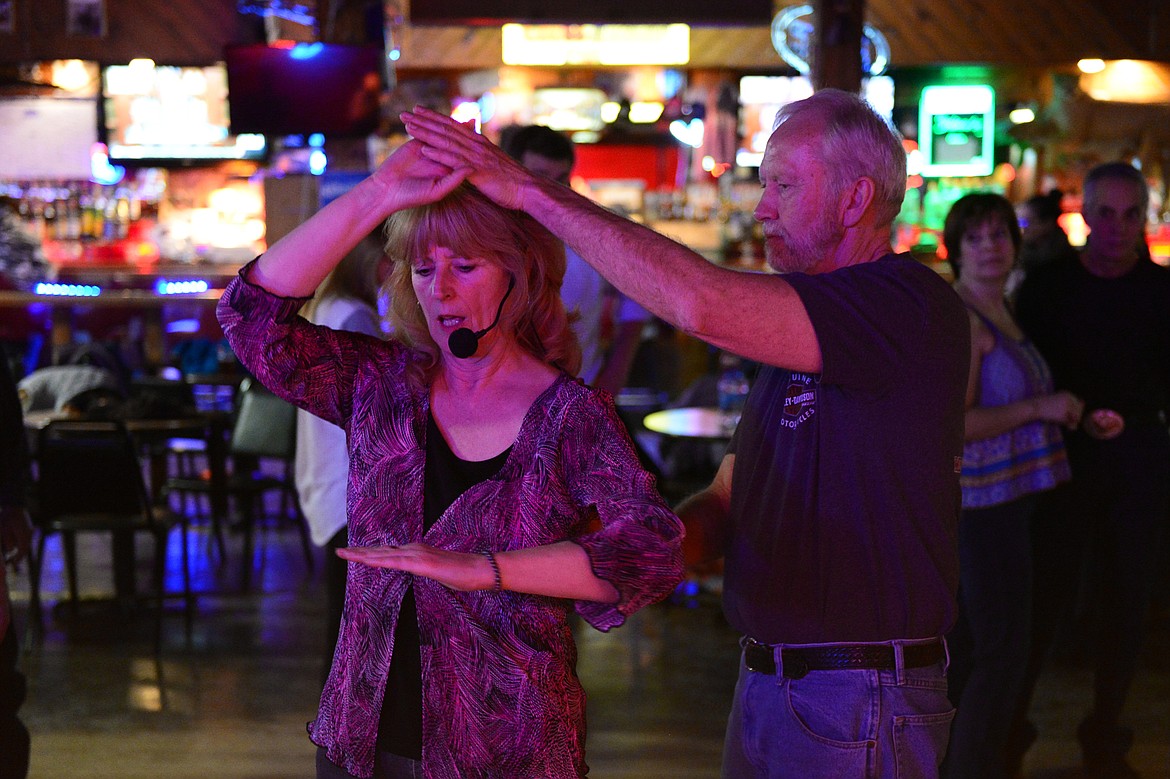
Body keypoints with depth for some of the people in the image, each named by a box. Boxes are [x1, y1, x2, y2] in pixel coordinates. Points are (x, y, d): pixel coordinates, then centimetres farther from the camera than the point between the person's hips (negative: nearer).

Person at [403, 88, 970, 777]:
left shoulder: (911, 303, -17)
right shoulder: (795, 334, 16)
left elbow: (700, 303, -30)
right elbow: (728, 500, 15)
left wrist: (534, 191, -24)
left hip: (858, 707, -9)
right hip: (766, 687, 9)